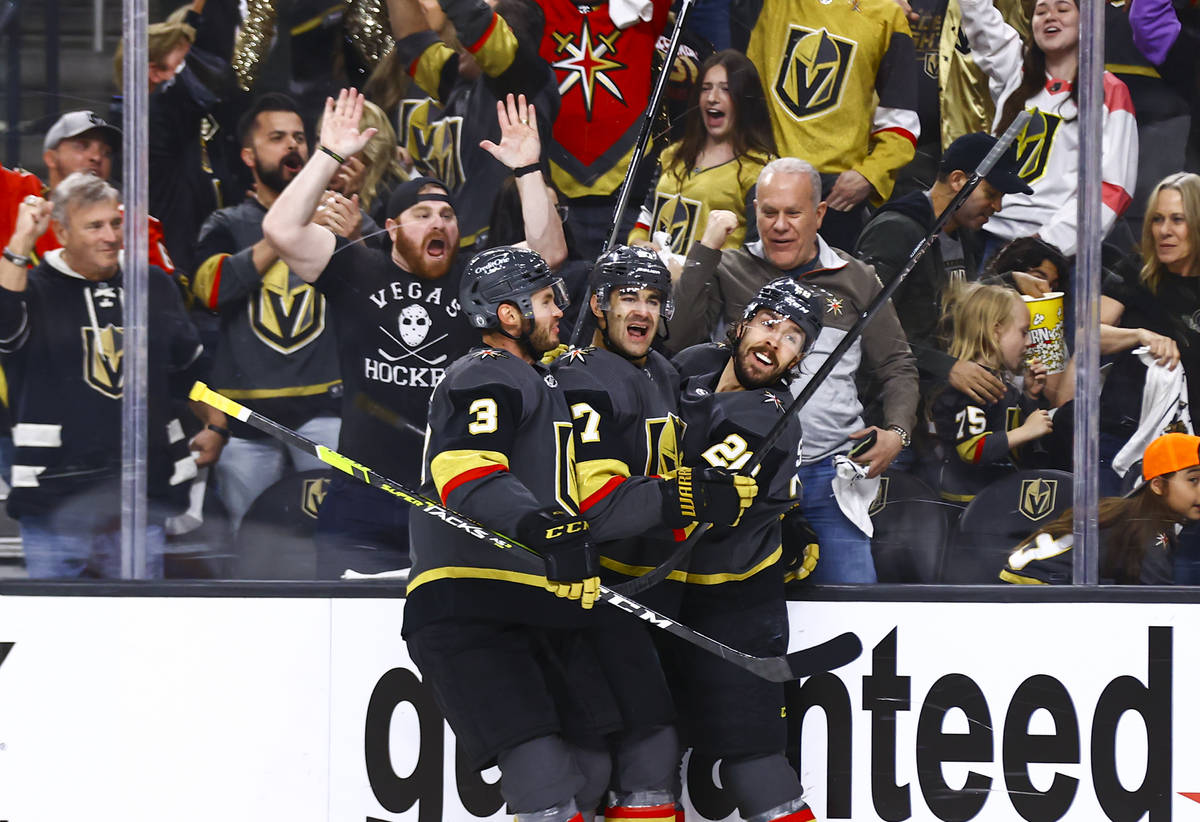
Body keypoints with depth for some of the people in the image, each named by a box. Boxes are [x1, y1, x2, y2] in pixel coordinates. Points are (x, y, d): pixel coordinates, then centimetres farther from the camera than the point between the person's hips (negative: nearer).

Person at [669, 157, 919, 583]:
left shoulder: (855, 280, 11)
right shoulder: (729, 272, 7)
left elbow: (896, 367, 19)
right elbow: (679, 338, -8)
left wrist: (897, 432, 1)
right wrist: (706, 248, -8)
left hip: (831, 473, 1)